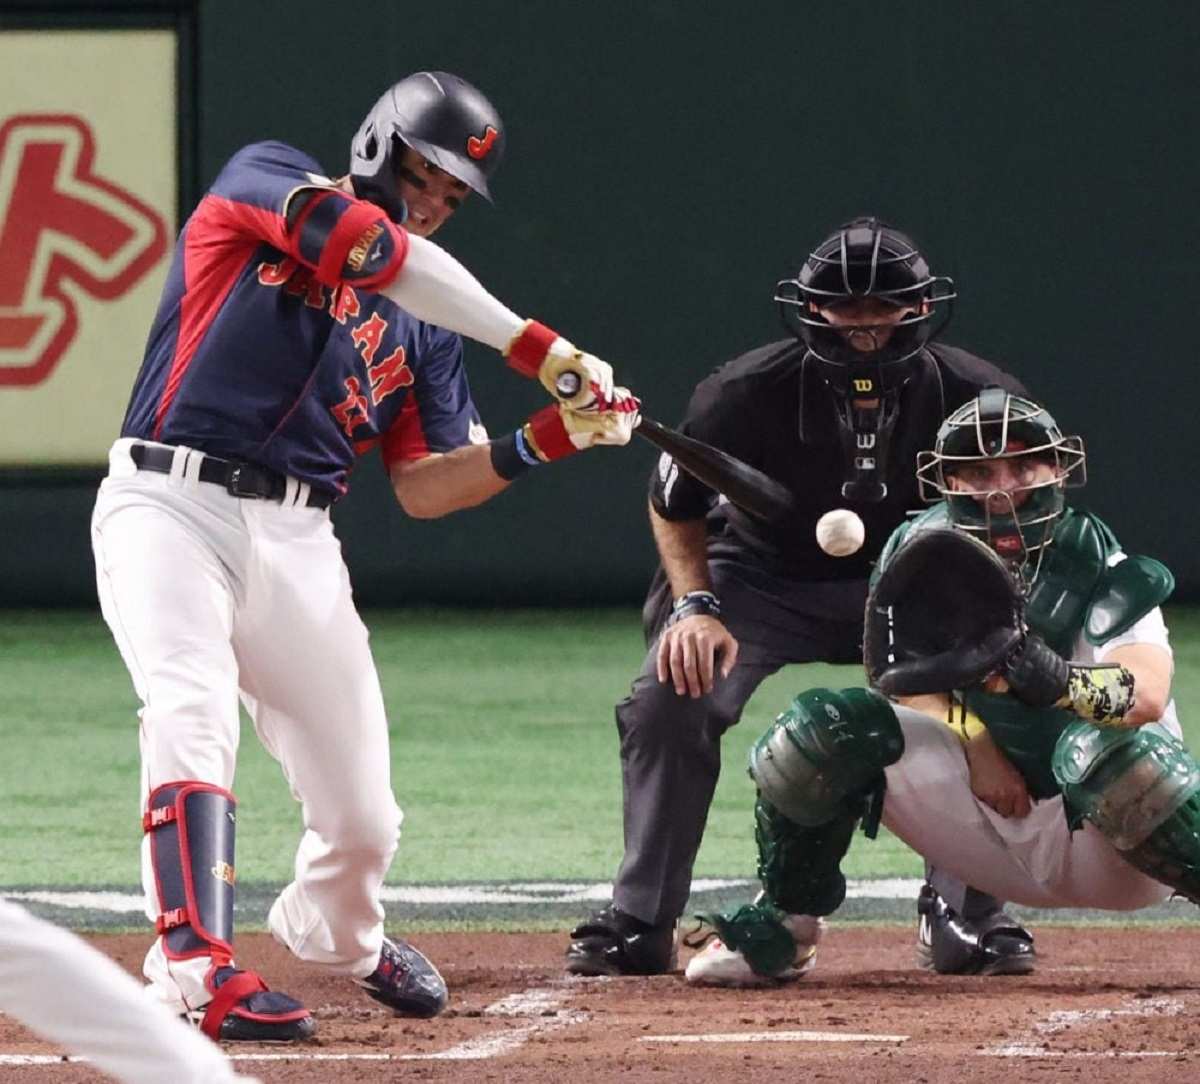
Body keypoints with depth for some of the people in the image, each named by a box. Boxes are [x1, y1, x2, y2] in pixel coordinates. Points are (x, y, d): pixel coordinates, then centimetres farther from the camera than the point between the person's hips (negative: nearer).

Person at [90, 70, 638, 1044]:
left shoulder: (423, 326, 17)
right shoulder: (266, 180, 2)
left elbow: (423, 489, 11)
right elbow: (372, 249, -17)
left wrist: (537, 445, -7)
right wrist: (532, 347, -19)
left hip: (297, 545, 6)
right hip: (169, 506, -5)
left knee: (364, 816, 4)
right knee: (192, 717, -30)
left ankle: (333, 933, 36)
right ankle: (200, 967, -35)